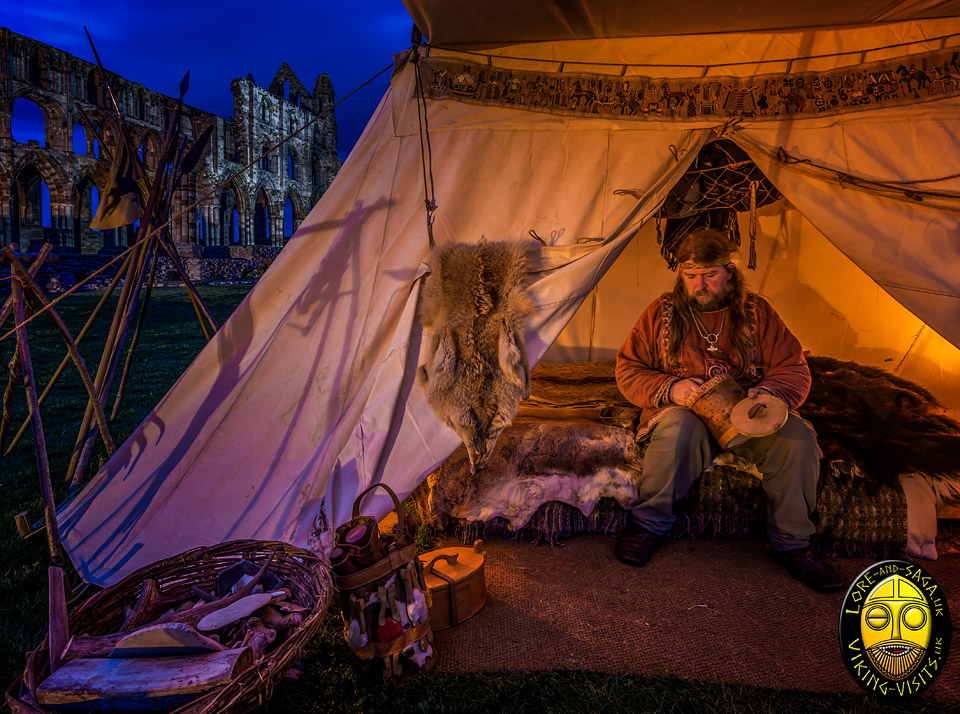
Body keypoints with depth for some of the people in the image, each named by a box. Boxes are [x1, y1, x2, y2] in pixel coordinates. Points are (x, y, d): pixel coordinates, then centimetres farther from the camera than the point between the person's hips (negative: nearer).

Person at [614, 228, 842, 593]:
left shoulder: (756, 312, 7)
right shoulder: (662, 312, 4)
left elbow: (794, 371, 5)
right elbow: (628, 371, 3)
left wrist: (764, 395, -18)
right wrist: (670, 388, -16)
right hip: (683, 411, -2)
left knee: (797, 436, -27)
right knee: (679, 427, -38)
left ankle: (790, 544, -5)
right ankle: (647, 525, -17)